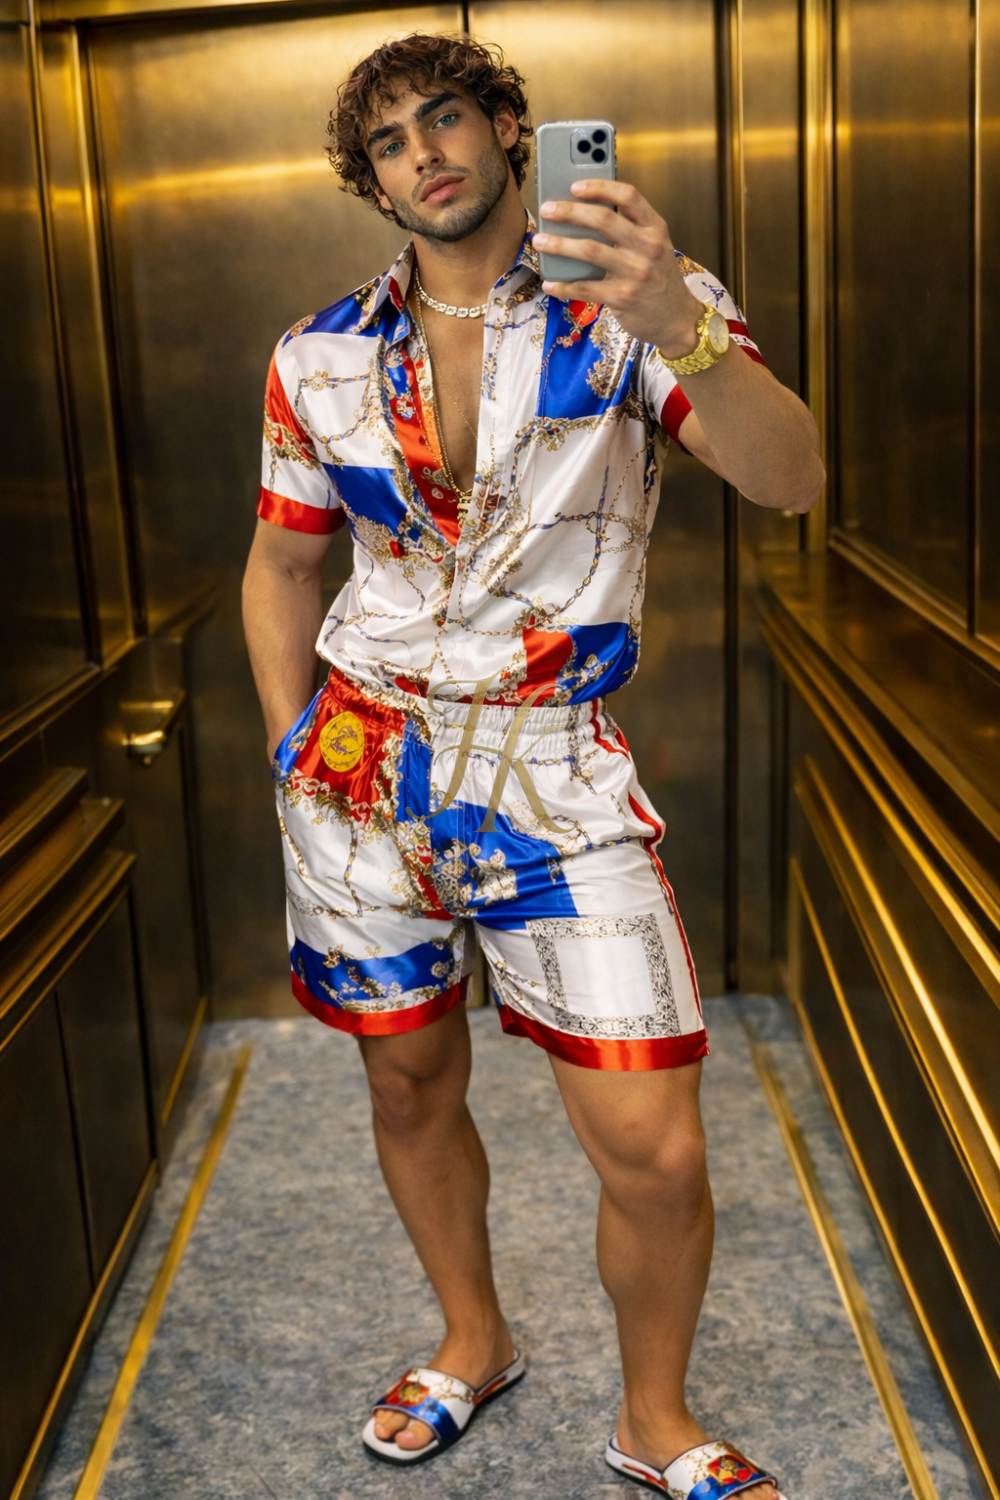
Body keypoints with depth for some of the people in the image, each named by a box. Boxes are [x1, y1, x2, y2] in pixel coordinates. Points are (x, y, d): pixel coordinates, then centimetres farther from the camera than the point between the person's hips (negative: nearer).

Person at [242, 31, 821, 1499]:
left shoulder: (632, 300, -3)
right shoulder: (321, 359, 6)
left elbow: (790, 479, -19)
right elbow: (280, 568, 15)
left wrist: (679, 322, -35)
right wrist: (295, 756, 8)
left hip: (554, 770, -2)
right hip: (364, 759, 3)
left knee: (655, 1153, -5)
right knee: (411, 1087, 16)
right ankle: (474, 1344, 43)